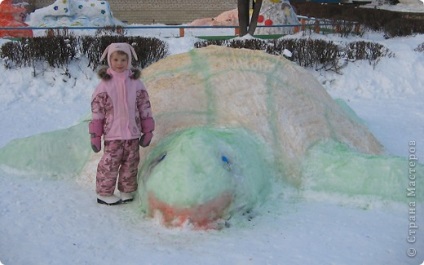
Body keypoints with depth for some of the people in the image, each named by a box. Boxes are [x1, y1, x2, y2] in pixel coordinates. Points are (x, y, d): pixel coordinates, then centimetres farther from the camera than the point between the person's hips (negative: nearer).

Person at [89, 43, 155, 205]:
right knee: (109, 164, 1)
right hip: (112, 134, -3)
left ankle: (127, 191, 26)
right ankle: (104, 193, 14)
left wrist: (147, 131, 4)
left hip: (133, 133, 3)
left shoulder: (136, 83, 1)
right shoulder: (104, 84, -5)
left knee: (131, 163, 12)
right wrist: (95, 135, -6)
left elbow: (145, 108, 5)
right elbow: (96, 111, -4)